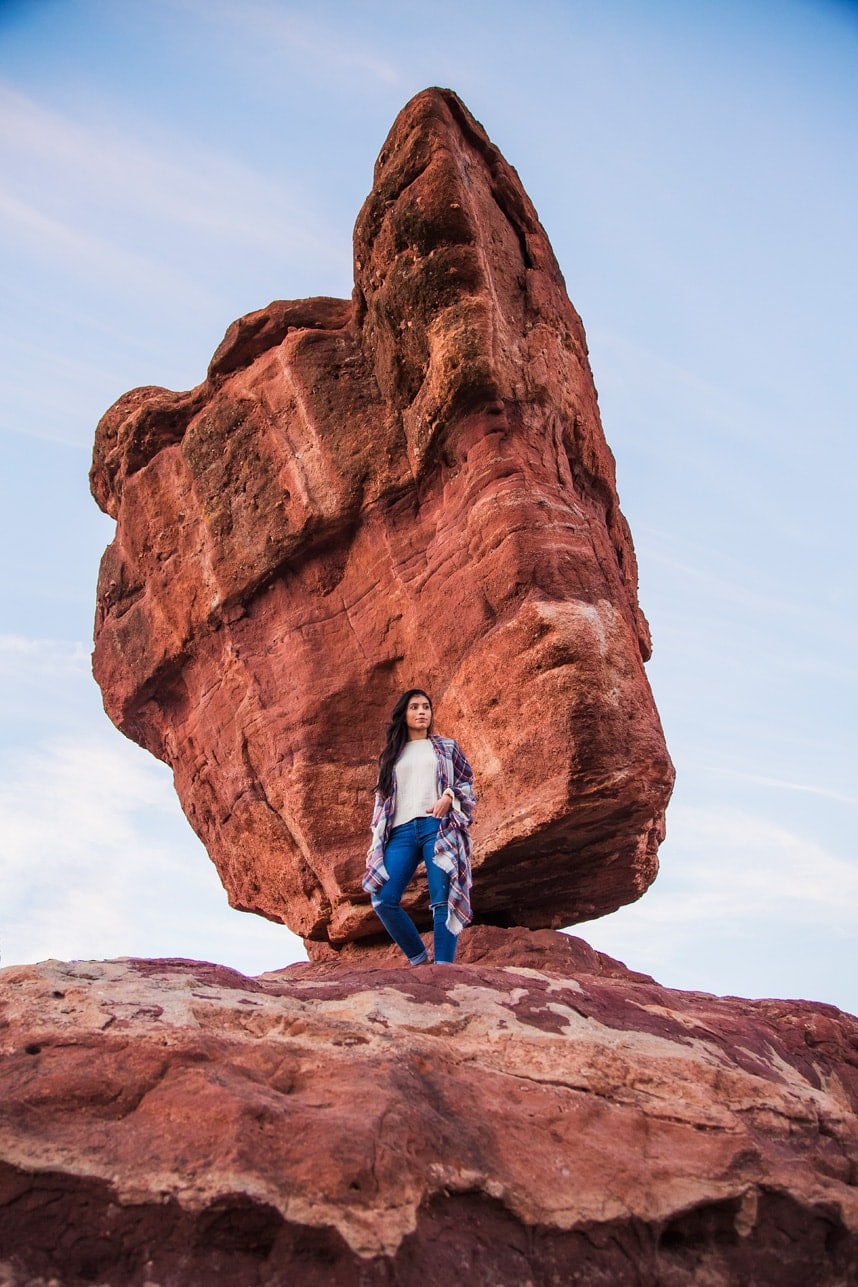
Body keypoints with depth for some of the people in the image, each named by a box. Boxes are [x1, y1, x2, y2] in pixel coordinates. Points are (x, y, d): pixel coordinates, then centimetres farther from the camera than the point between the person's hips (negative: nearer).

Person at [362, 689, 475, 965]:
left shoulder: (447, 746, 17)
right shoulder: (391, 754, 22)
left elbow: (467, 782, 13)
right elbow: (382, 797, 19)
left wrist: (449, 796, -9)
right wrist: (375, 840, 9)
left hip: (438, 827, -2)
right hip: (401, 831, 3)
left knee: (442, 900, -13)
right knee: (383, 900, -11)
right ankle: (418, 958, 6)